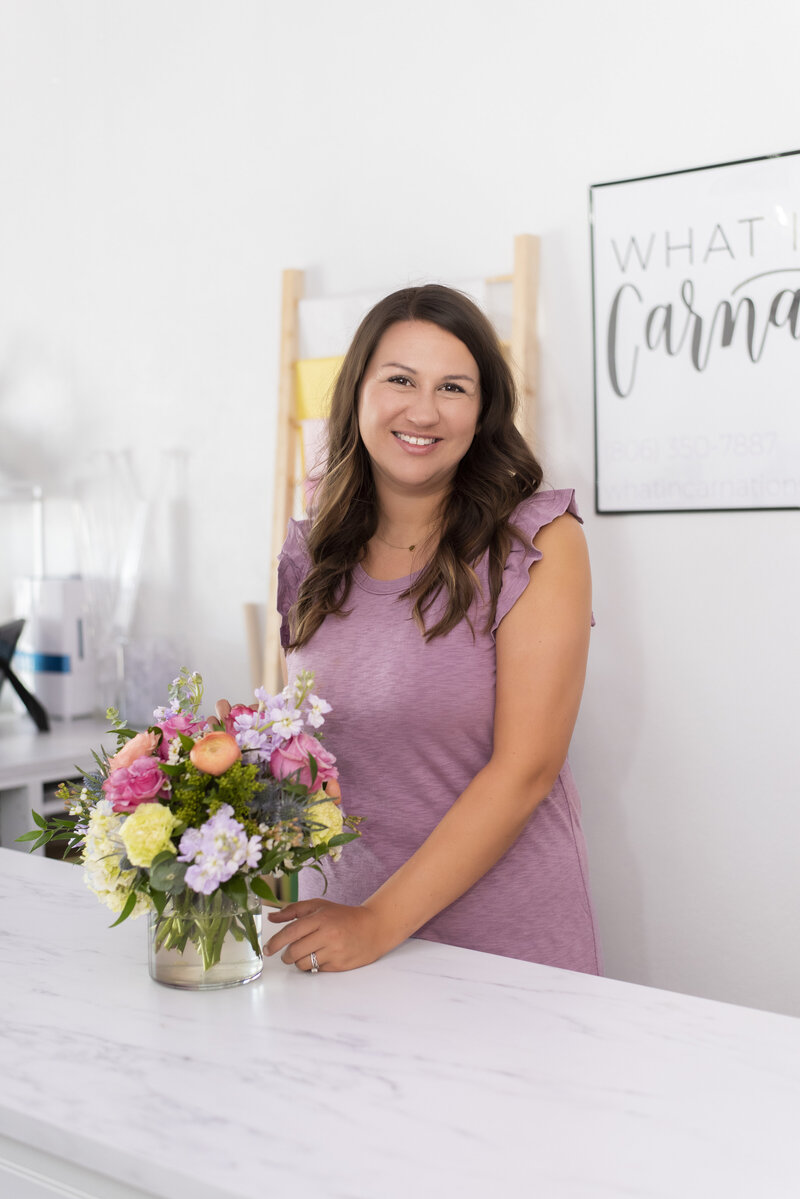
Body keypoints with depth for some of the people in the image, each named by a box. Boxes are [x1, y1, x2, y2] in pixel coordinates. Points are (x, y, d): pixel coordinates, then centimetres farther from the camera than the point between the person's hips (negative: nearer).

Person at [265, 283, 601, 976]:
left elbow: (525, 769, -16)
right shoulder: (312, 555, 4)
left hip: (506, 939, -4)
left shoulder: (539, 543, -10)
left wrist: (382, 920, -20)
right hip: (338, 917, 4)